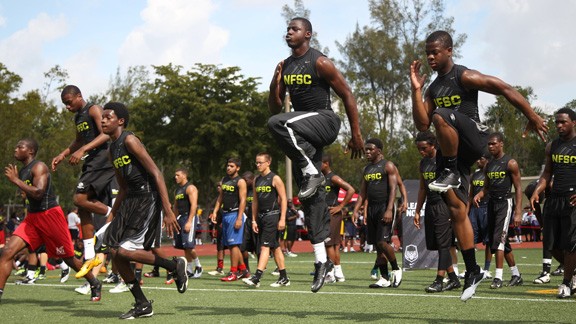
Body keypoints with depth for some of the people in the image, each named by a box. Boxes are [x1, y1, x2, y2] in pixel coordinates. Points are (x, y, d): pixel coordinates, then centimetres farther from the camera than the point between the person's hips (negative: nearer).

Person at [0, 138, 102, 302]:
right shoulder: (22, 171, 13)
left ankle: (95, 284, 27)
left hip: (50, 215, -8)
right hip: (32, 217, 8)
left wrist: (15, 180, -21)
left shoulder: (39, 167, -13)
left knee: (68, 258, 6)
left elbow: (38, 192, -27)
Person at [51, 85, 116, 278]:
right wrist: (63, 155, 21)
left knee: (80, 198, -21)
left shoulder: (94, 110, -8)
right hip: (92, 163, 9)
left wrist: (83, 150, -27)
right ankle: (90, 257, 6)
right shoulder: (78, 117, 19)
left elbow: (106, 135, -21)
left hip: (103, 160, -9)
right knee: (83, 208, 4)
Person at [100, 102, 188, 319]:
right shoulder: (112, 150, 16)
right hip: (131, 200, 9)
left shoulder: (129, 140, -12)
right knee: (114, 252, 4)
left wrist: (168, 211, -24)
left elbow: (156, 173, -19)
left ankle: (176, 265, 3)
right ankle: (142, 305, 14)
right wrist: (111, 218, 22)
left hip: (148, 199, -9)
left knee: (125, 250, -17)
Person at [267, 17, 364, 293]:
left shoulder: (320, 63, -8)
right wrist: (275, 85, -6)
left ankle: (311, 172, -19)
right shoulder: (284, 66, 12)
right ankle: (321, 260, 8)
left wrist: (356, 135, -8)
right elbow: (275, 108, 14)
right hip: (303, 132, 7)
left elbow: (347, 96, -6)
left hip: (324, 119, -7)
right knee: (309, 195, 3)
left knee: (277, 124, -34)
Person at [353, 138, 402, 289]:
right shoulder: (366, 169, 17)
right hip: (371, 208, 7)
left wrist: (389, 210, -23)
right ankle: (384, 279, 9)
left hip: (385, 207, -7)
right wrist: (356, 210, 8)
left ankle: (396, 269, 4)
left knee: (382, 242, -17)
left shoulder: (388, 166, -5)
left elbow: (393, 189, -13)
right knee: (377, 245, 6)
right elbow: (362, 193, 19)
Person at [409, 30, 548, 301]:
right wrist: (416, 89, 1)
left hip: (473, 140, -7)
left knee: (441, 115, -34)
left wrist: (533, 117, -14)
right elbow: (422, 124, 8)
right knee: (456, 209, 3)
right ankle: (473, 271, 9)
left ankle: (450, 174, -22)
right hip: (451, 149, 7)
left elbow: (505, 89, -10)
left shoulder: (465, 77, -6)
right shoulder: (433, 88, 16)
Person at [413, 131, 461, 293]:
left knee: (443, 244, -9)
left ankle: (439, 281, -10)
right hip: (430, 206, 8)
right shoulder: (423, 163, 15)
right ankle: (453, 279, 16)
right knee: (435, 244, 7)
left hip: (443, 205, -8)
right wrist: (417, 211, 19)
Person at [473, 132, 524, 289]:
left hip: (505, 203, -8)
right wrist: (478, 195, -2)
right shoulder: (488, 165, 14)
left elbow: (518, 188, -7)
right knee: (498, 242, 11)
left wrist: (518, 212, -14)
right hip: (492, 204, 8)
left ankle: (498, 277, -17)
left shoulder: (510, 163, -7)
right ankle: (516, 274, 23)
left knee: (498, 239, -17)